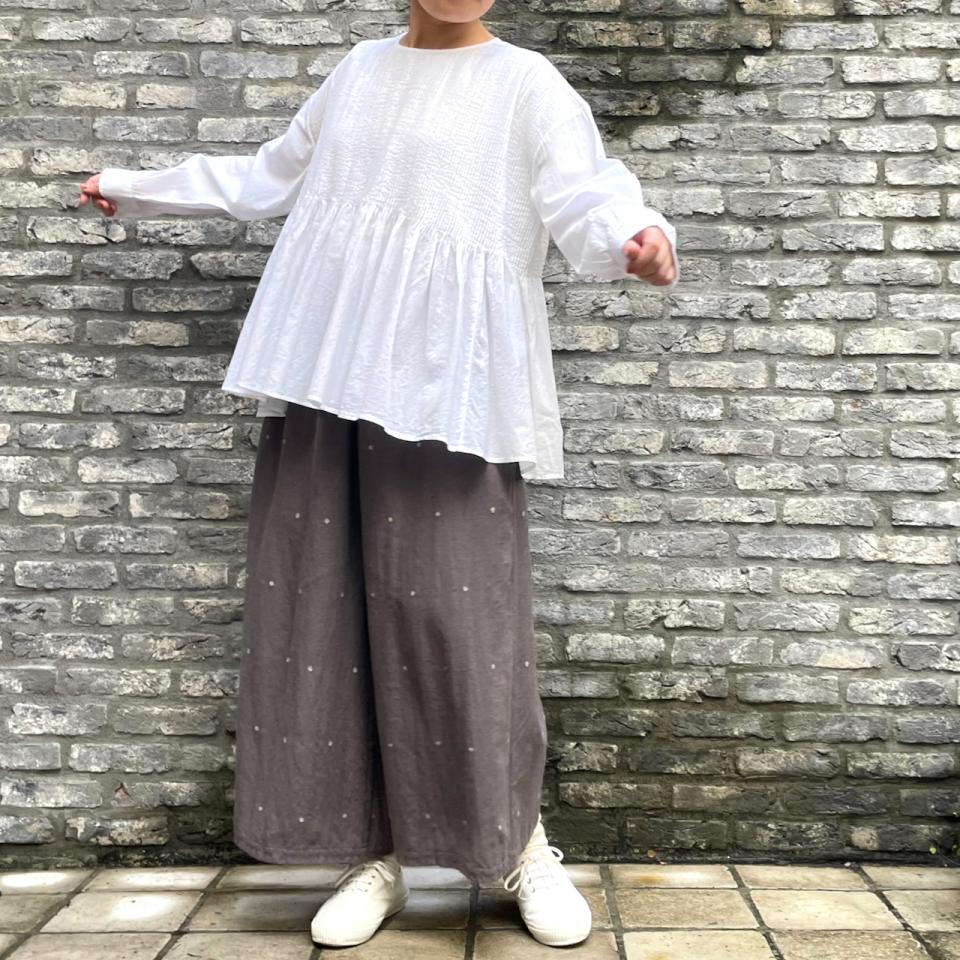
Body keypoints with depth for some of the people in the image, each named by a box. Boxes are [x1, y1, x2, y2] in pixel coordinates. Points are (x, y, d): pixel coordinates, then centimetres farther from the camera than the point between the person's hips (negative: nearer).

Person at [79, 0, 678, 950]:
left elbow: (582, 195, -12)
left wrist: (634, 236, -36)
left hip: (445, 379, -5)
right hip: (327, 371, 5)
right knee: (319, 603, 1)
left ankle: (522, 846, 8)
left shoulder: (527, 83, 3)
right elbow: (270, 176, 29)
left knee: (453, 605, -11)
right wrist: (137, 187, 38)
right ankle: (373, 853, 11)